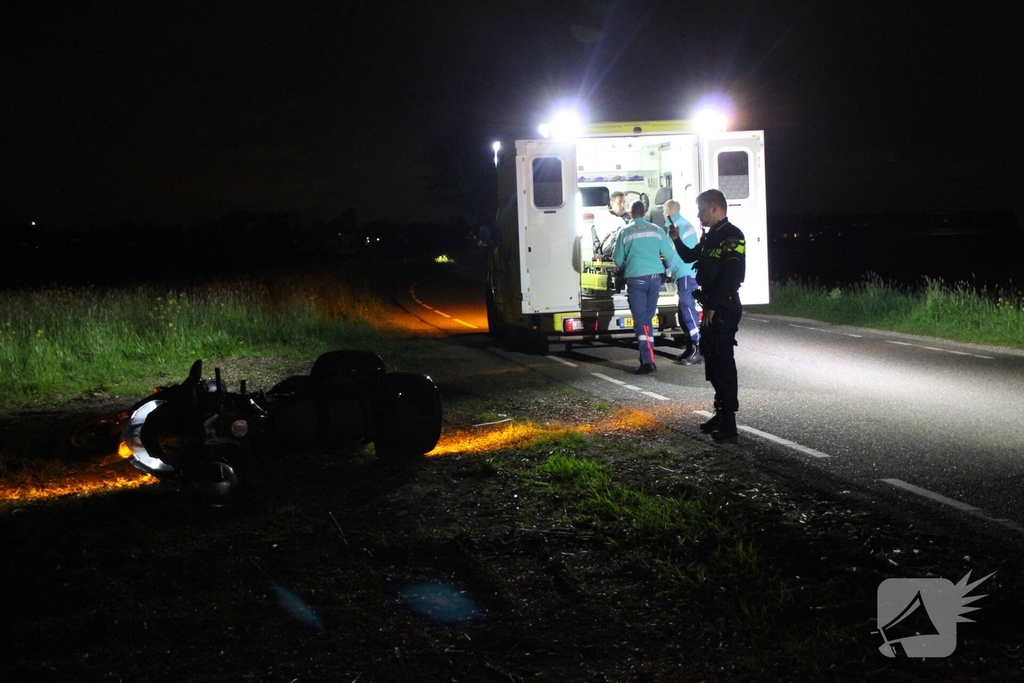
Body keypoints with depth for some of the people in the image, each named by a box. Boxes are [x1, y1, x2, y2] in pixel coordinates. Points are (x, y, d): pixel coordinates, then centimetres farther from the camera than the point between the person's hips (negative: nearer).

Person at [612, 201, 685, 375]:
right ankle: (647, 356, 16)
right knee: (648, 318, 14)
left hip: (636, 279, -3)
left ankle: (648, 361, -14)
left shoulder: (625, 232, 2)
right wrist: (670, 268, 29)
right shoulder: (656, 230, 8)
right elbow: (670, 254, 7)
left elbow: (618, 259, 6)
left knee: (640, 320, -4)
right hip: (654, 278, 3)